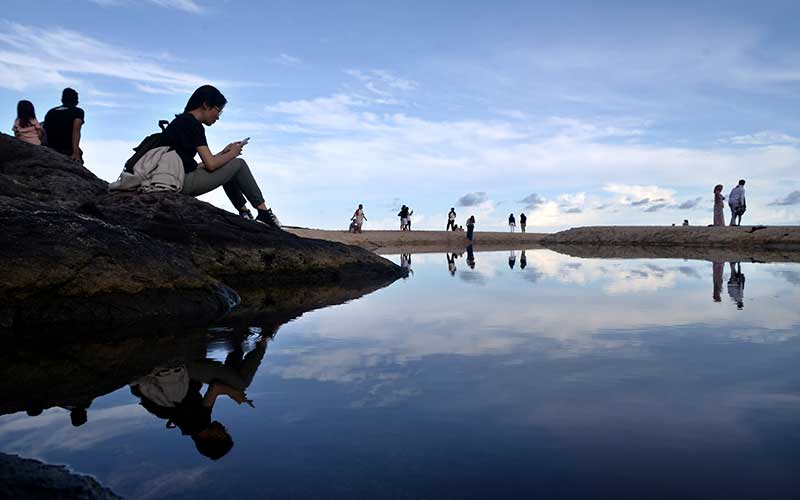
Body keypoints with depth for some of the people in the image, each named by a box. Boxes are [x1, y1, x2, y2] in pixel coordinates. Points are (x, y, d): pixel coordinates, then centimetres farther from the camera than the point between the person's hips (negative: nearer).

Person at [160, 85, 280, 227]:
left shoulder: (181, 121, 18)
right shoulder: (193, 124, -12)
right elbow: (211, 164, -16)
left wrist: (224, 153, 14)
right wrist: (232, 154, 2)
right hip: (183, 182, -10)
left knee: (226, 169, 24)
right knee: (239, 164, 1)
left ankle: (245, 214, 19)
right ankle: (264, 213, 6)